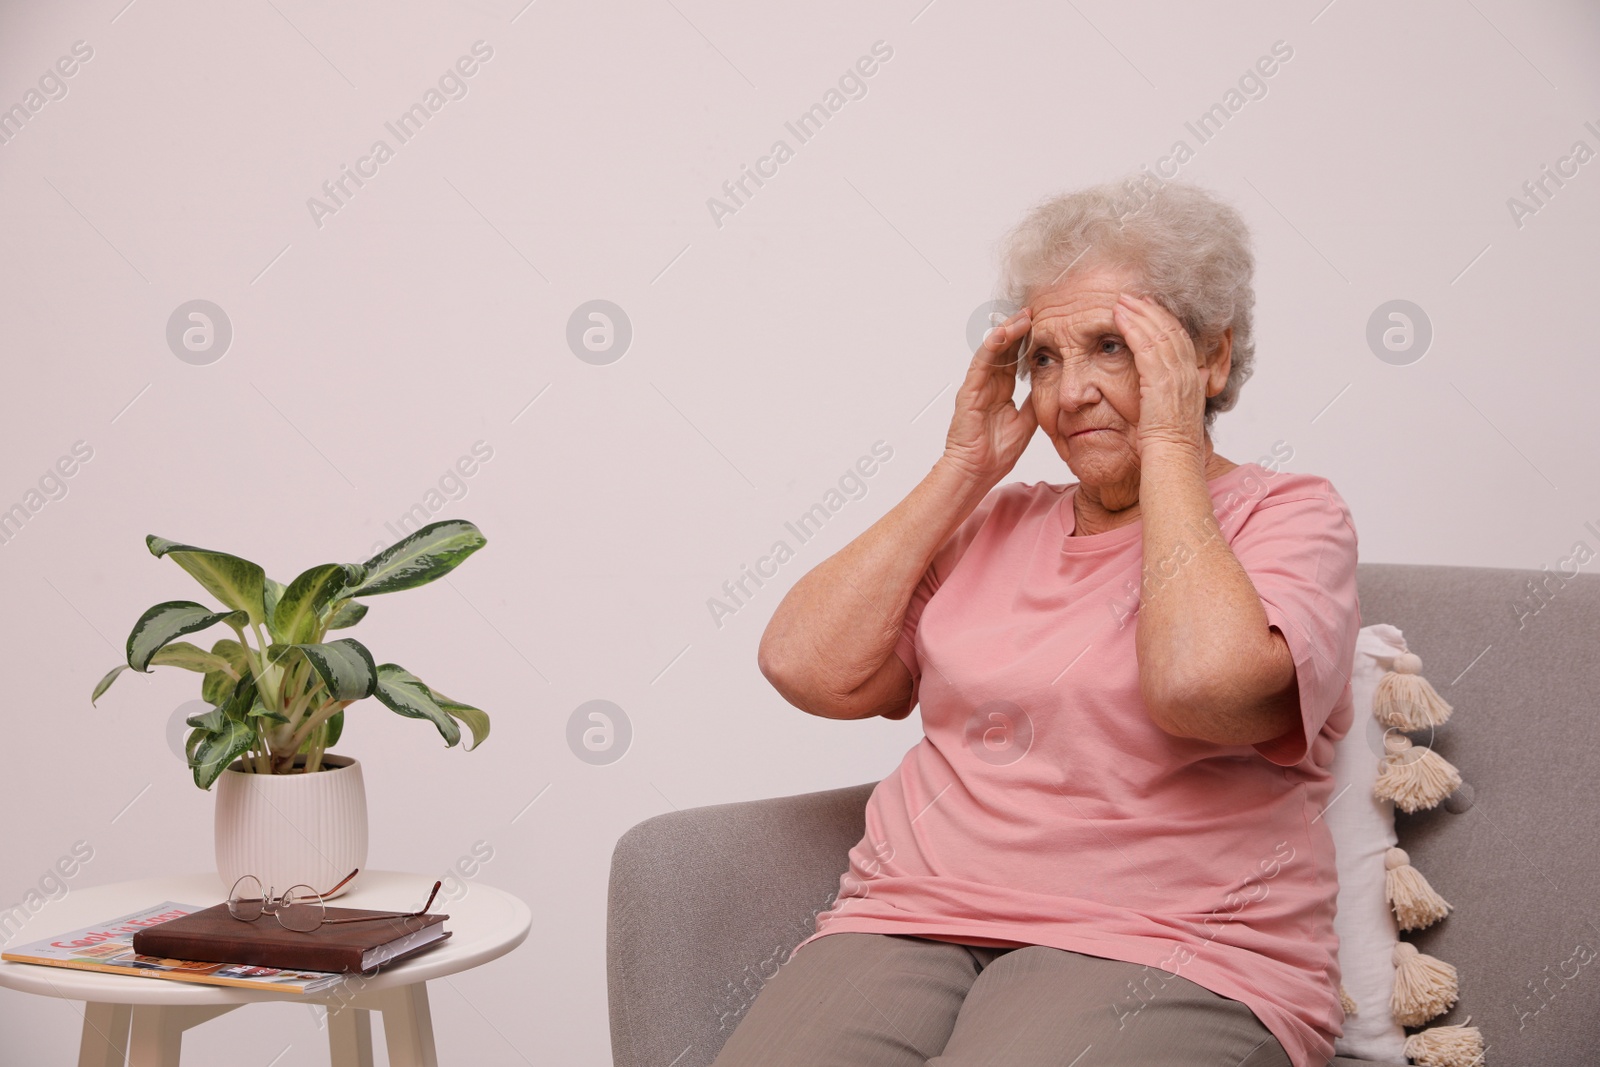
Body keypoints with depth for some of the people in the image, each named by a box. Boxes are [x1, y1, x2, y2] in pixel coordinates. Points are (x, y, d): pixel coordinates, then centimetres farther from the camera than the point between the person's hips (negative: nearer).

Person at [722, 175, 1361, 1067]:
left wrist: (1168, 445, -7)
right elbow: (808, 668, 7)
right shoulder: (997, 523, 19)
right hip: (912, 918, 4)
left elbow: (1200, 683, -19)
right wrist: (962, 473, 8)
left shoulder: (1289, 515, 4)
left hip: (1162, 953, -3)